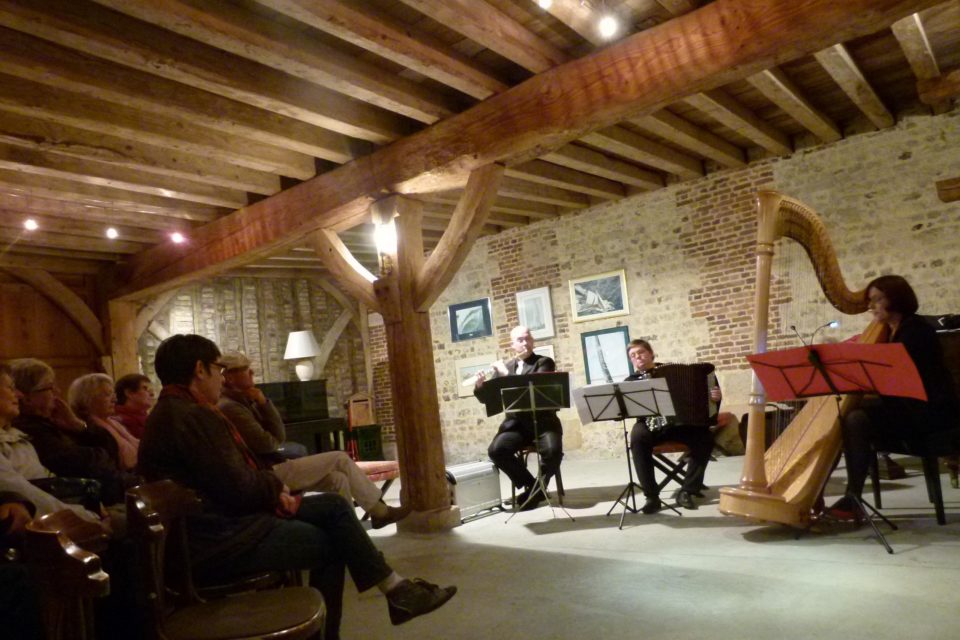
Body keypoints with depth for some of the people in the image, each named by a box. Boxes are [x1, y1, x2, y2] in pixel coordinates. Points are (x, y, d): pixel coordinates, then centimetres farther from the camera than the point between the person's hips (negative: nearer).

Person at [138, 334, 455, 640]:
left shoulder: (178, 410, 14)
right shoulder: (191, 416, -21)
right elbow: (239, 488, -23)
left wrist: (272, 490, -1)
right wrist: (276, 486, -2)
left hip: (220, 522, 10)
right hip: (220, 540, -10)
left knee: (334, 506, 5)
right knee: (332, 541, 1)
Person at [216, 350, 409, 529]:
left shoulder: (242, 402, 15)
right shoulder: (230, 407, -16)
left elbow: (280, 435, 6)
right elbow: (265, 444, -21)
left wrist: (264, 403, -6)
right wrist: (275, 439, 3)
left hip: (274, 468, 9)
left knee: (338, 480, -1)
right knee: (340, 459, -8)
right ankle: (380, 512, 4)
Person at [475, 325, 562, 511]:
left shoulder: (544, 362, 2)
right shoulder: (504, 367, 12)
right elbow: (487, 399, 12)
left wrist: (508, 375, -19)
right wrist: (480, 386, -10)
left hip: (543, 422, -3)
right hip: (516, 423, 3)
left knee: (553, 450, -31)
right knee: (496, 450, -23)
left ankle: (538, 487, -1)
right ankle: (531, 485, -2)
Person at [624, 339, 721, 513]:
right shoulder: (630, 381, 10)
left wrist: (714, 396, -8)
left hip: (679, 423, 1)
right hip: (649, 427, -1)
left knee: (704, 435, -27)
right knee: (638, 437, -34)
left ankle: (686, 492, -15)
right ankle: (652, 496, -28)